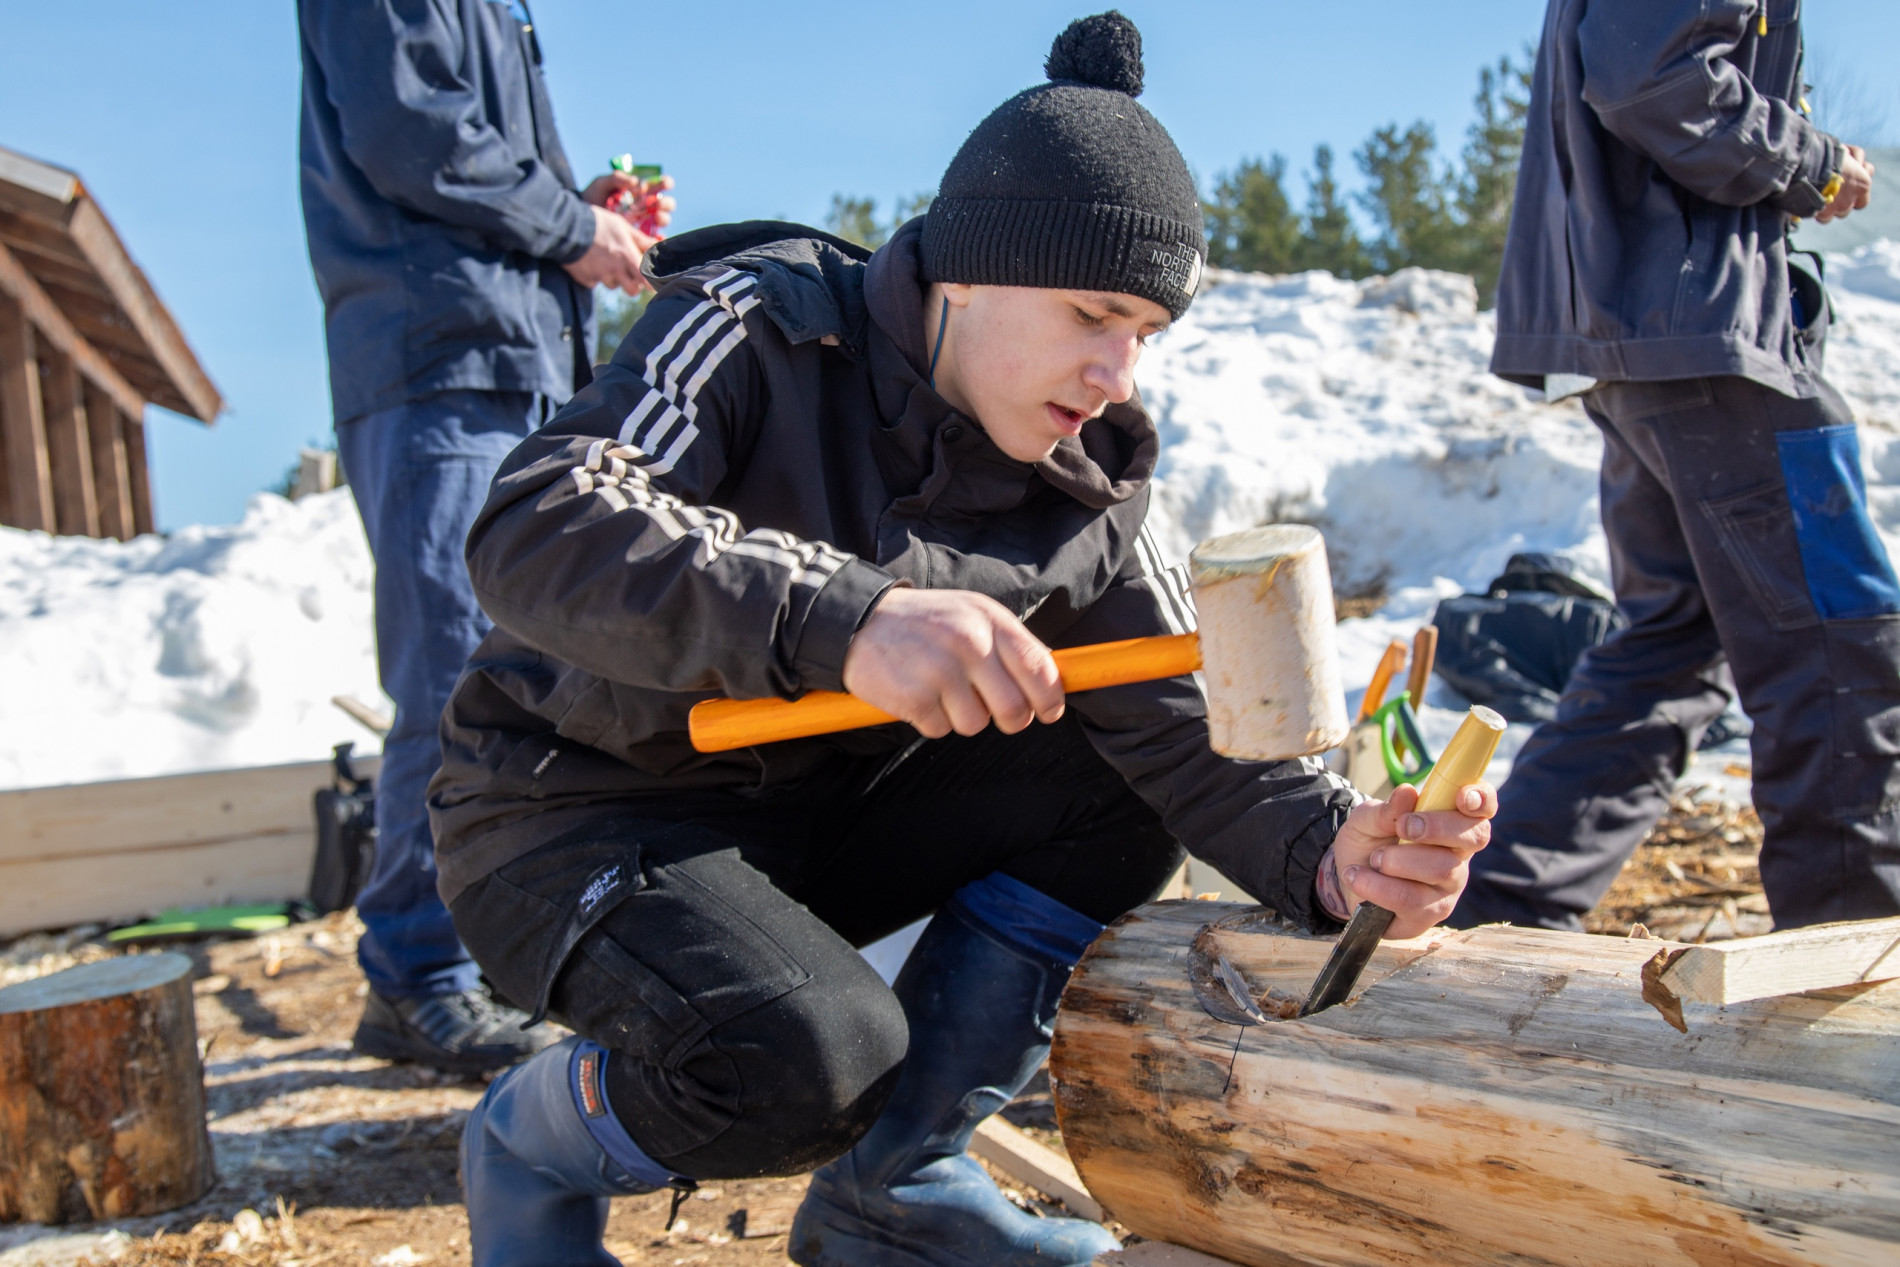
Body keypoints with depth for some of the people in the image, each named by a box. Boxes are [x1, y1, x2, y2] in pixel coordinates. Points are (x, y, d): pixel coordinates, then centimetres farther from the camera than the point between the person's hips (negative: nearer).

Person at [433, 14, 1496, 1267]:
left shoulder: (1086, 485, -2)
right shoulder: (763, 328, -18)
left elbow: (1181, 721, -9)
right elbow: (536, 527, -33)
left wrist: (1326, 849, -30)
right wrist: (844, 617, -46)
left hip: (818, 816, 6)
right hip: (578, 809, -6)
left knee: (1122, 785, -8)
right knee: (808, 1058, -33)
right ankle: (534, 1147, 2)